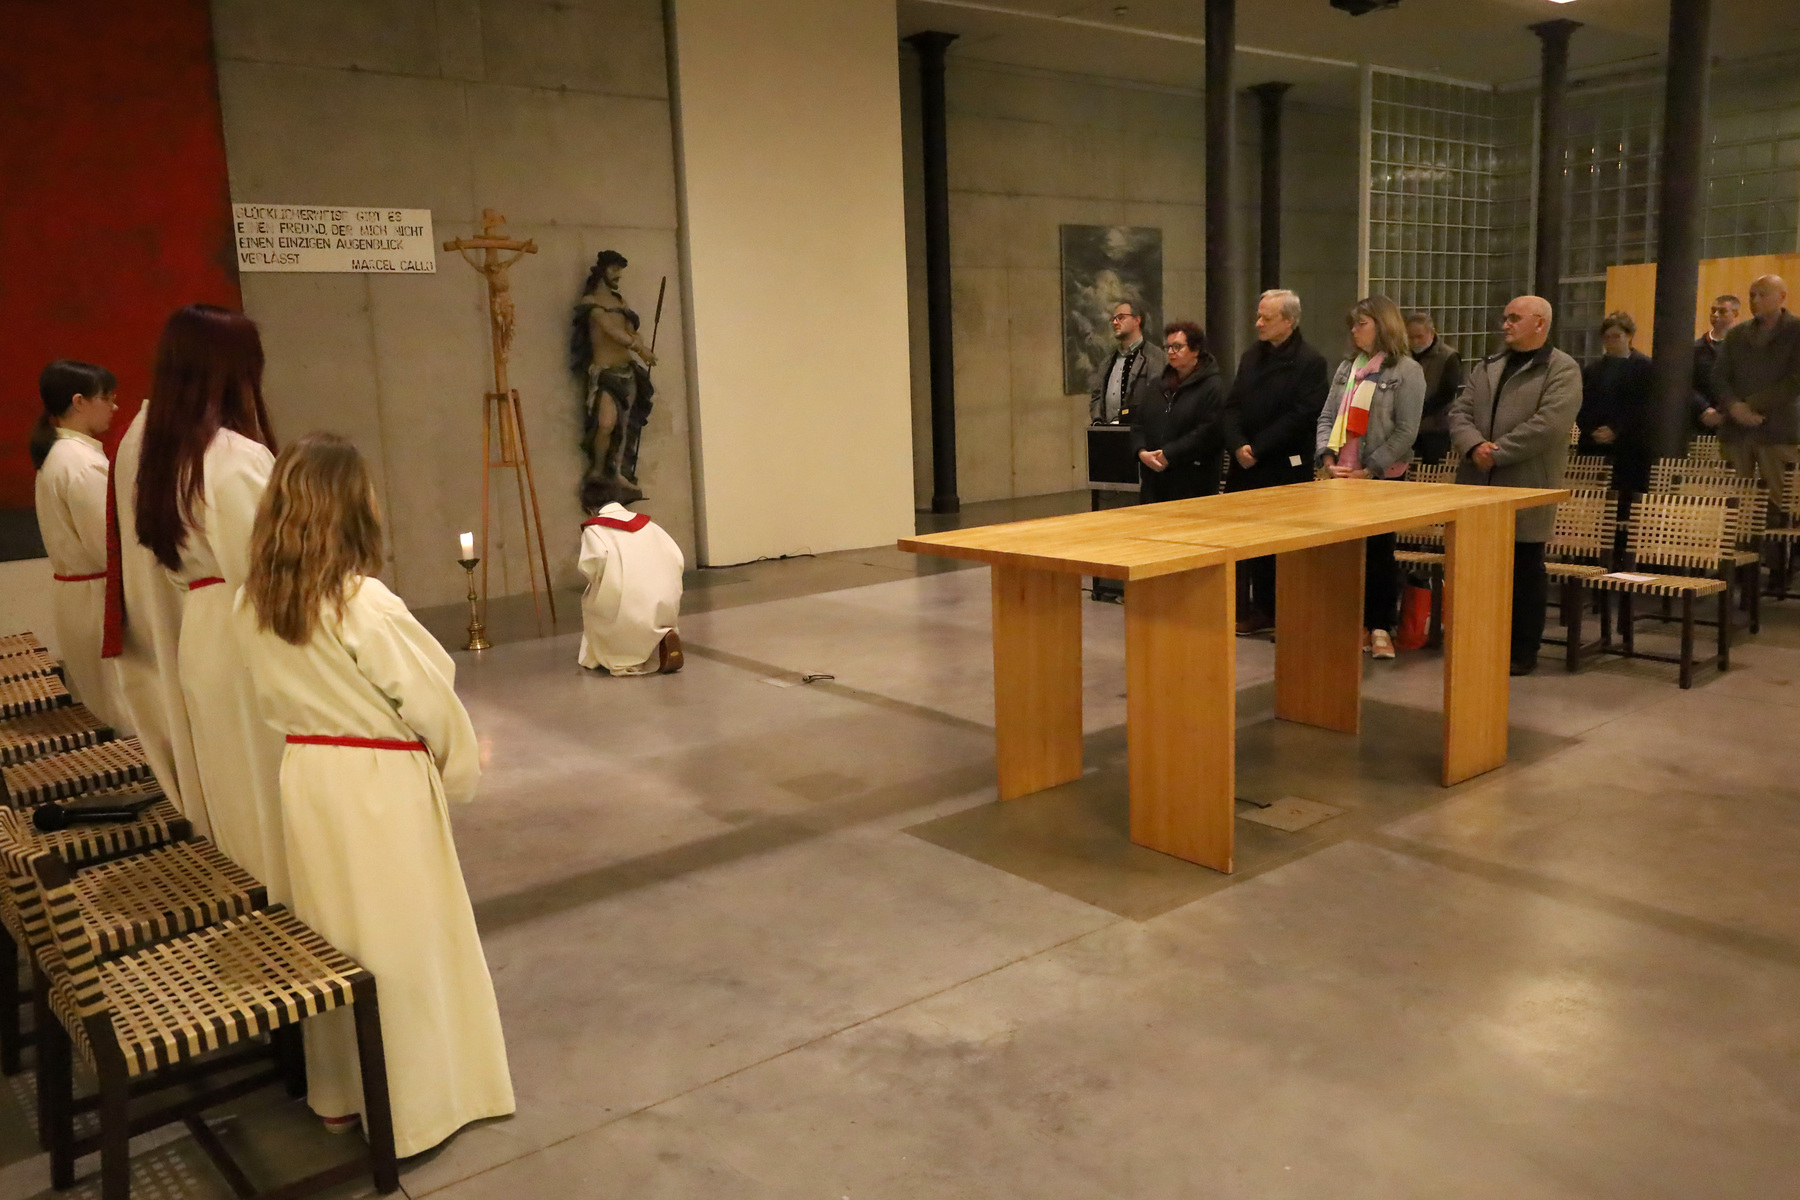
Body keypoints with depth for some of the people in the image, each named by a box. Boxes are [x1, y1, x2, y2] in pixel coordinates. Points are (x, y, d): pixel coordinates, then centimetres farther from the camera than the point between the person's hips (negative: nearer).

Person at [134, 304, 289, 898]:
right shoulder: (237, 456, -19)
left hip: (198, 635, 8)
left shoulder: (164, 454, 8)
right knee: (277, 783, 2)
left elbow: (173, 557, 12)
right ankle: (291, 896, 12)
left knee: (237, 782, 19)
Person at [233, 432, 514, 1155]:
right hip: (383, 785, -6)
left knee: (330, 936, 19)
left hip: (306, 777, 6)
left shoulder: (252, 606, -4)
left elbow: (272, 698, 6)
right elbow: (432, 701, -15)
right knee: (403, 942, 9)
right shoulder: (365, 606, -23)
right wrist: (462, 770, 1)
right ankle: (417, 1103, 23)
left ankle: (336, 1093, 35)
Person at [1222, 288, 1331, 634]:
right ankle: (1260, 609, 17)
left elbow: (1301, 417, -15)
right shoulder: (1251, 357, 15)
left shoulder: (1310, 363, -7)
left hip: (1285, 470, -6)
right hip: (1245, 467, 6)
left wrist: (1257, 448, -16)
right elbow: (1231, 407, 8)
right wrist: (1238, 445, -10)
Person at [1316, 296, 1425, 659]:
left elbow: (1406, 431, -10)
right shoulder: (1347, 367, 13)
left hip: (1382, 477, -5)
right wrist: (1327, 458, -4)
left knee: (1379, 551, 0)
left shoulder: (1406, 370, -4)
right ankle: (1357, 623, 15)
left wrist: (1369, 470, -15)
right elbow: (1327, 417, 11)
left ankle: (1381, 627, 9)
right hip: (1342, 476, 5)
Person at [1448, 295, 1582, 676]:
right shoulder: (1486, 367, 16)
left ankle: (1523, 652, 13)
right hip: (1479, 486, 6)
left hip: (1526, 490, -6)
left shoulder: (1562, 370, -4)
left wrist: (1496, 453, -16)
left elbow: (1546, 424, -17)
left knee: (1525, 572, 3)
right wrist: (1474, 445, -12)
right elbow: (1460, 411, 8)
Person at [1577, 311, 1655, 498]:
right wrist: (1591, 432, -7)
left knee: (1626, 498, -7)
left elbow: (1642, 408, -5)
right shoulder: (1592, 369, 16)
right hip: (1594, 449, 3)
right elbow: (1582, 409, 10)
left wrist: (1616, 431, -14)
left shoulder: (1644, 367, 4)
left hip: (1629, 449, -3)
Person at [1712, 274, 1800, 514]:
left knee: (1778, 503, -6)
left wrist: (1752, 405, -10)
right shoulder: (1736, 335, 17)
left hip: (1778, 430, -4)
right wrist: (1734, 406, -10)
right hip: (1736, 428, 4)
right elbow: (1719, 376, 9)